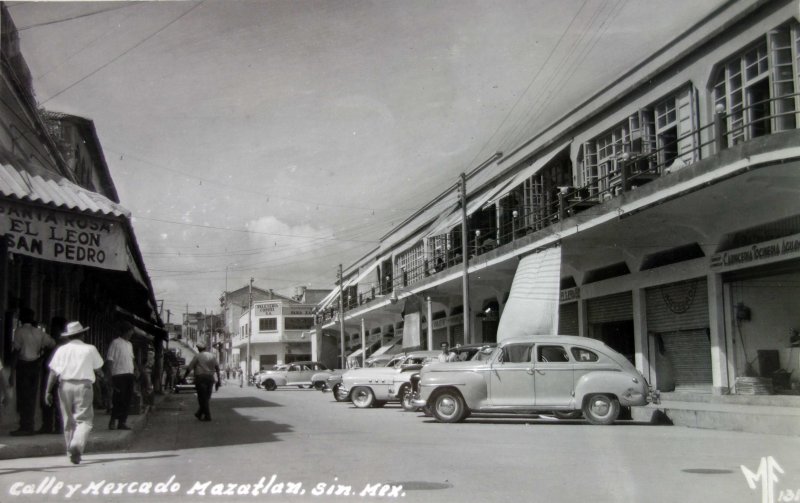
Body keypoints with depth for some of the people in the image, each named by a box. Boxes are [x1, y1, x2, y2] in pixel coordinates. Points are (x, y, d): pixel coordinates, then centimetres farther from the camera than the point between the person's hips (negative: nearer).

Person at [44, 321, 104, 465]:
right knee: (84, 419, -2)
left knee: (68, 420, 13)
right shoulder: (90, 349, 2)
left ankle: (71, 452, 20)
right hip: (83, 385, -3)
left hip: (65, 385, 3)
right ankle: (77, 444, -26)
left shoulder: (61, 350, 6)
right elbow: (98, 369, 7)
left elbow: (53, 372, 0)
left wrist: (48, 391, 1)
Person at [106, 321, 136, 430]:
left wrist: (133, 374, 13)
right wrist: (110, 376, -13)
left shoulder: (129, 344, 17)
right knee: (119, 400, -6)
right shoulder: (116, 343, -6)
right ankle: (113, 420, 6)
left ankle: (122, 422, 12)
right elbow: (109, 361, -9)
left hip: (129, 375, 7)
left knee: (127, 401, 6)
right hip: (119, 375, -7)